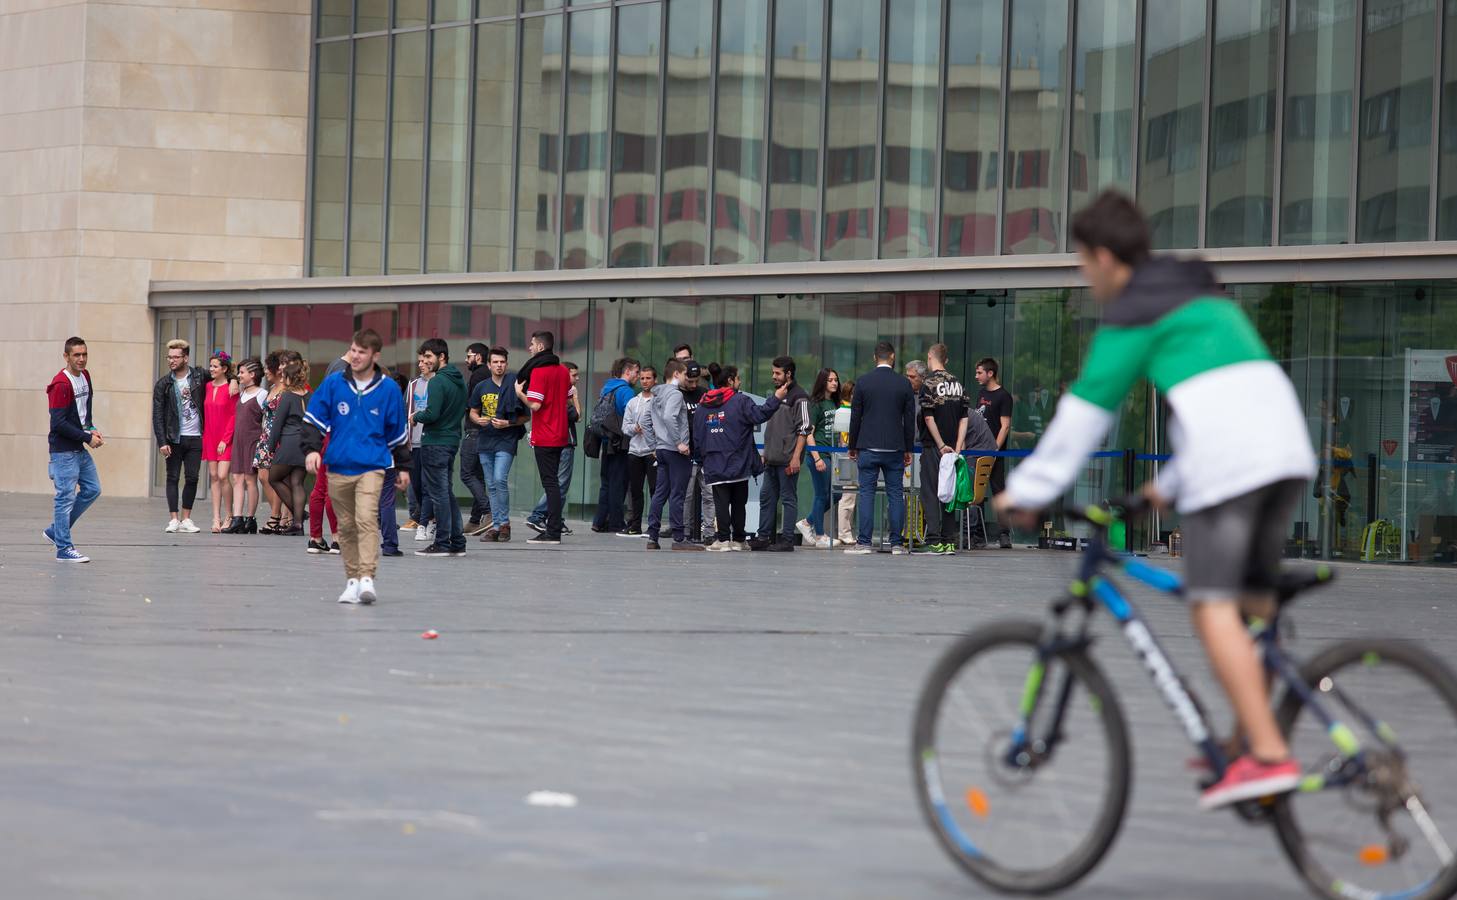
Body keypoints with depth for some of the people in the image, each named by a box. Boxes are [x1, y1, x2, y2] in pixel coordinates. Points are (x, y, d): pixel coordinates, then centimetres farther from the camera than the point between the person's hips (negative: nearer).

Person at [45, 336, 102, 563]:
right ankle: (64, 549, 0)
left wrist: (92, 429, 3)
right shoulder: (61, 384, -18)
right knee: (66, 497, -6)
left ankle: (56, 530, 22)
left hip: (80, 449, 9)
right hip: (64, 450, -9)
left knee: (92, 489, 12)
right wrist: (88, 438, -16)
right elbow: (58, 423, -20)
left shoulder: (85, 376, 9)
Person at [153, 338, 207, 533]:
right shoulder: (163, 384, 1)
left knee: (192, 478, 2)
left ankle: (186, 519, 9)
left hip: (195, 438, 1)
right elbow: (157, 415, -1)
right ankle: (174, 519, 2)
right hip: (174, 438, -1)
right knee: (173, 478, 0)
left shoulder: (199, 376, 3)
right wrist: (162, 442, -10)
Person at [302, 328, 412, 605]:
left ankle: (367, 579, -26)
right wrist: (312, 449, -10)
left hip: (371, 467, -3)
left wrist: (402, 466, 17)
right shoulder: (333, 384, 2)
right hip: (338, 467, 3)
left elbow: (398, 431, 11)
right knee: (346, 526, 8)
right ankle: (352, 581, 18)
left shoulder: (388, 389, 1)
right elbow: (313, 419, 5)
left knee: (367, 519, -19)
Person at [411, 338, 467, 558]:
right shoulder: (459, 381, 12)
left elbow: (432, 414, -23)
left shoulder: (437, 382, -16)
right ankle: (457, 542, 15)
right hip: (452, 440, 9)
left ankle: (442, 543, -2)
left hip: (435, 443, -9)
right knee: (447, 491, 15)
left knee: (438, 493, -4)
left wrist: (416, 416, -2)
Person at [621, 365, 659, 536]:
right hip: (635, 450, 6)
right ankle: (634, 526, 13)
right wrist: (634, 428, -8)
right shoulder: (633, 402, 16)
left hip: (653, 451, -6)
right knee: (634, 490, 8)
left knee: (655, 489, -7)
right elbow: (625, 426, 15)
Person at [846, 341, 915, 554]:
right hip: (895, 448, 1)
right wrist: (908, 449, 11)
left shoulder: (863, 382, -2)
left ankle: (864, 542, -4)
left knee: (867, 493, 1)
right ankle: (897, 542, 3)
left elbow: (855, 416, 1)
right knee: (895, 493, 5)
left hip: (868, 448, -1)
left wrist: (852, 446, 10)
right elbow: (910, 419, 4)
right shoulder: (904, 384, 0)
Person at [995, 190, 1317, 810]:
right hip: (1287, 444, 9)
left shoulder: (1131, 314, 2)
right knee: (1252, 603, 14)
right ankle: (1249, 740, 14)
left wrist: (1027, 491, 10)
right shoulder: (1203, 298, 29)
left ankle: (1268, 755, -16)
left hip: (1225, 459, -9)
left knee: (1213, 606, -8)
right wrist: (1170, 484, 41)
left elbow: (1083, 414, 1)